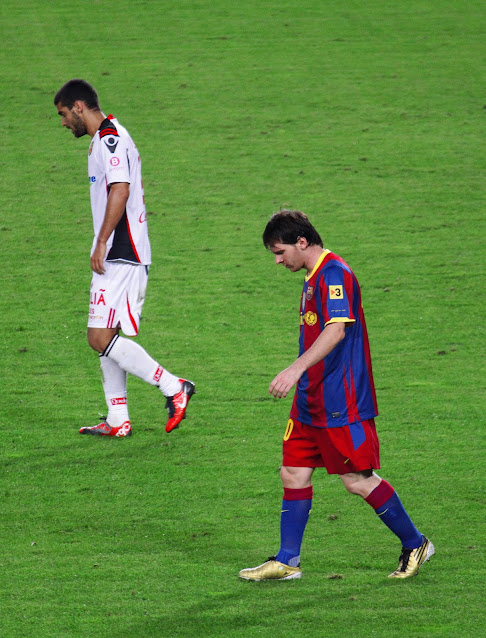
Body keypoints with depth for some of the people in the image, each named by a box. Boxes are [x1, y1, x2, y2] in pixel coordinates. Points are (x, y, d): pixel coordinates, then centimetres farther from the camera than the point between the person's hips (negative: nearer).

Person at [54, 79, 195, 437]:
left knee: (101, 337, -12)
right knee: (106, 338, 11)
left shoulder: (109, 140, -13)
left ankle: (173, 387, -7)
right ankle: (118, 421, 14)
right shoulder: (111, 137, 19)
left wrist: (102, 242, -23)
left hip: (119, 256, -11)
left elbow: (120, 190, -25)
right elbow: (136, 192, 25)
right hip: (120, 256, 11)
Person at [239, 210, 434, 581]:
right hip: (312, 399, 10)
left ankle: (415, 545, 9)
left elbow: (337, 329, -29)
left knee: (357, 480, -5)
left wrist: (296, 369, -37)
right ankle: (287, 562, 11)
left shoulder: (334, 273, -16)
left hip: (341, 402, -10)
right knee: (294, 473, 7)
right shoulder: (314, 277, 16)